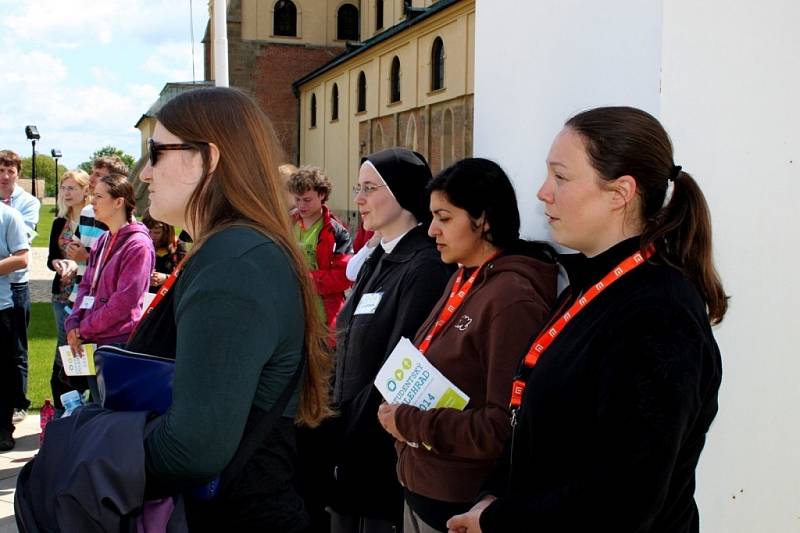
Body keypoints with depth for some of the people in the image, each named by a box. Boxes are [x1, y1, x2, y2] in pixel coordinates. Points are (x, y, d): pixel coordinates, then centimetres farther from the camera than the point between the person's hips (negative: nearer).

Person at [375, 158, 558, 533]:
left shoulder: (512, 298, -20)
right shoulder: (463, 279, 7)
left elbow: (508, 426, -24)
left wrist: (410, 422, -17)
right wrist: (401, 415, -2)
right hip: (420, 487, 8)